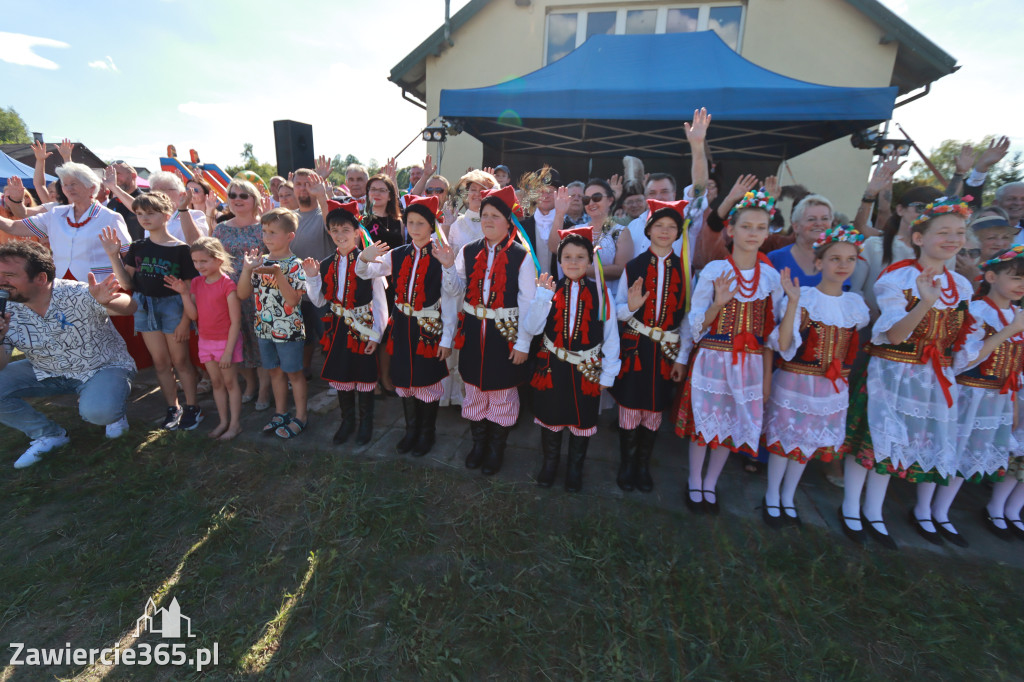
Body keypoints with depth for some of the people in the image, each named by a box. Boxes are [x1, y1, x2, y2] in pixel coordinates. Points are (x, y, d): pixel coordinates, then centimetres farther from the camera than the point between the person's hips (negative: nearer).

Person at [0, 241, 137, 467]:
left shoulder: (76, 295, -22)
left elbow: (130, 307, -31)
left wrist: (106, 301, -54)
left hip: (104, 367, -6)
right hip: (47, 373, 6)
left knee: (96, 412, -32)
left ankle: (113, 412, 10)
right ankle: (49, 435, 8)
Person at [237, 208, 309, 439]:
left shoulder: (295, 265, -12)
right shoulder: (261, 262, 4)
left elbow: (292, 300, -22)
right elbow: (243, 294, 2)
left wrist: (278, 273, -30)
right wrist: (247, 268, -10)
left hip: (289, 330, -6)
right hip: (264, 328, 6)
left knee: (293, 372, 6)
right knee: (275, 371, 17)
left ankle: (300, 417, 20)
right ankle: (280, 413, 33)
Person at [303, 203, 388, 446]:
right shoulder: (326, 265, 4)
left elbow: (379, 302, -10)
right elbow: (319, 301, 10)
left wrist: (376, 334, -11)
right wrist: (312, 277, -4)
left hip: (363, 328, -5)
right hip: (338, 328, 5)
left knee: (364, 376, 7)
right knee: (340, 375, 15)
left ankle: (365, 422, 28)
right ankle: (347, 420, 34)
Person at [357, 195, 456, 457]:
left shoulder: (441, 258, -11)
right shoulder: (398, 255, 3)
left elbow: (449, 301, -12)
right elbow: (365, 273, 6)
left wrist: (447, 338, -12)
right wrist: (364, 257, -17)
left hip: (430, 328, -4)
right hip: (402, 327, 5)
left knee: (428, 381, 8)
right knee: (404, 379, 15)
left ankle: (427, 432, 30)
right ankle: (411, 429, 35)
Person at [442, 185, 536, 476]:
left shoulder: (522, 256, -9)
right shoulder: (468, 251, 2)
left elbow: (527, 304, -9)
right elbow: (456, 292, 3)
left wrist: (523, 343, -11)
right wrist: (449, 267, -14)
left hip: (506, 335, -3)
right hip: (473, 334, 4)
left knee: (503, 392, 11)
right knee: (474, 389, 16)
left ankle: (496, 449, 32)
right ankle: (478, 442, 39)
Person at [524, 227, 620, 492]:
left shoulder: (600, 293, -6)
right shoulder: (550, 289, -3)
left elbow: (611, 335, -3)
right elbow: (532, 328, -12)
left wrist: (608, 373, -4)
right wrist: (542, 296, -21)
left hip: (587, 369, -1)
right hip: (552, 367, 1)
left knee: (582, 421, 15)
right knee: (550, 418, 17)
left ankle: (575, 468, 39)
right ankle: (550, 463, 42)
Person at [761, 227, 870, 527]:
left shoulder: (855, 304, 3)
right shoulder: (803, 297, -12)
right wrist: (793, 303, -27)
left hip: (833, 387, 5)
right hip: (795, 382, -5)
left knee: (809, 443, 15)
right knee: (784, 439, 6)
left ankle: (788, 497, 35)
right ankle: (771, 497, 27)